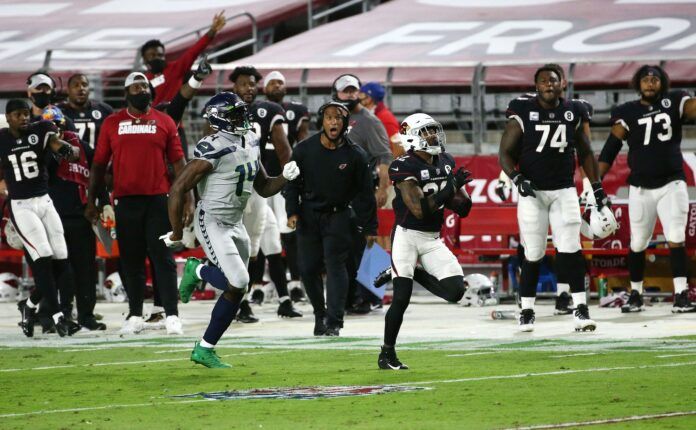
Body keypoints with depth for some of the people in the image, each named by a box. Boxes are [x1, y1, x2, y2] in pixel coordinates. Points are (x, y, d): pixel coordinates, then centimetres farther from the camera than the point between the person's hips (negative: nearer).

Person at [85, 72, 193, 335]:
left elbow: (178, 163, 5)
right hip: (125, 201, 1)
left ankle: (172, 315, -4)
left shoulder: (164, 122, 6)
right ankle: (135, 316, 13)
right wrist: (91, 201, 7)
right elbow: (99, 164, 10)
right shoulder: (112, 124, 8)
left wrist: (188, 198, -2)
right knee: (131, 260, 6)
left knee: (163, 258, -4)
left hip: (158, 199, -1)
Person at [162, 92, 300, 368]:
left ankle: (204, 350, 17)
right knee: (237, 282, -20)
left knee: (236, 290, 6)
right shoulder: (213, 150, -19)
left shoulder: (250, 144, 7)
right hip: (212, 223, -8)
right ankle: (197, 271, 9)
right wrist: (177, 233, -13)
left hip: (235, 224, 8)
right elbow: (178, 189, -18)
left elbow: (264, 188, 17)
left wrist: (285, 177, -5)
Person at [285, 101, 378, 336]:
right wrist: (292, 211, -7)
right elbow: (293, 183, 6)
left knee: (335, 265, -11)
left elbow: (365, 193, -1)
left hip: (338, 216, -2)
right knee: (308, 268, 3)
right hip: (309, 215, 2)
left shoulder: (355, 155, -7)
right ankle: (320, 314, 22)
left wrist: (369, 228, 0)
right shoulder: (304, 149, -4)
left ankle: (334, 321, -14)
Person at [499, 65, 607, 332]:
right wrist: (517, 178, -19)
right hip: (532, 191, -2)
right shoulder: (523, 113, -5)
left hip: (564, 191, 2)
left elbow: (585, 153, 15)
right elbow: (505, 153, -3)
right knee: (533, 255, -1)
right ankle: (526, 311, 13)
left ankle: (580, 309, -7)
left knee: (570, 249, -9)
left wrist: (597, 188, 11)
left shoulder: (573, 113, 5)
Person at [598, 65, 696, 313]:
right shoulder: (628, 113, -1)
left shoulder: (675, 102, 1)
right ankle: (635, 295, 22)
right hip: (641, 188, 1)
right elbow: (610, 148, -5)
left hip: (671, 185, -1)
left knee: (676, 240, -11)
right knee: (637, 244, 8)